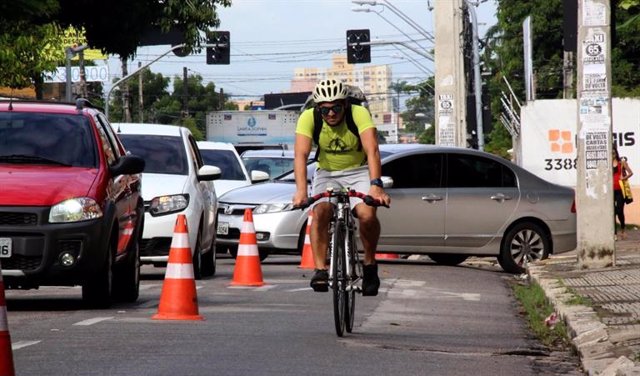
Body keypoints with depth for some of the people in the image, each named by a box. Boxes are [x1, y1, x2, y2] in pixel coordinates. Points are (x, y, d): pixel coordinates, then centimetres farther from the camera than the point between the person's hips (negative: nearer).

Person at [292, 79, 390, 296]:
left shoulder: (359, 114, -23)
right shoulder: (308, 117, -18)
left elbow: (372, 150, -34)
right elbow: (301, 155, -29)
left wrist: (375, 185, -49)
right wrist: (301, 190, -44)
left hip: (358, 172, -1)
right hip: (326, 173, 1)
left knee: (367, 214, -27)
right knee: (320, 213, -27)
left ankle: (370, 264, -4)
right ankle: (320, 270, -21)